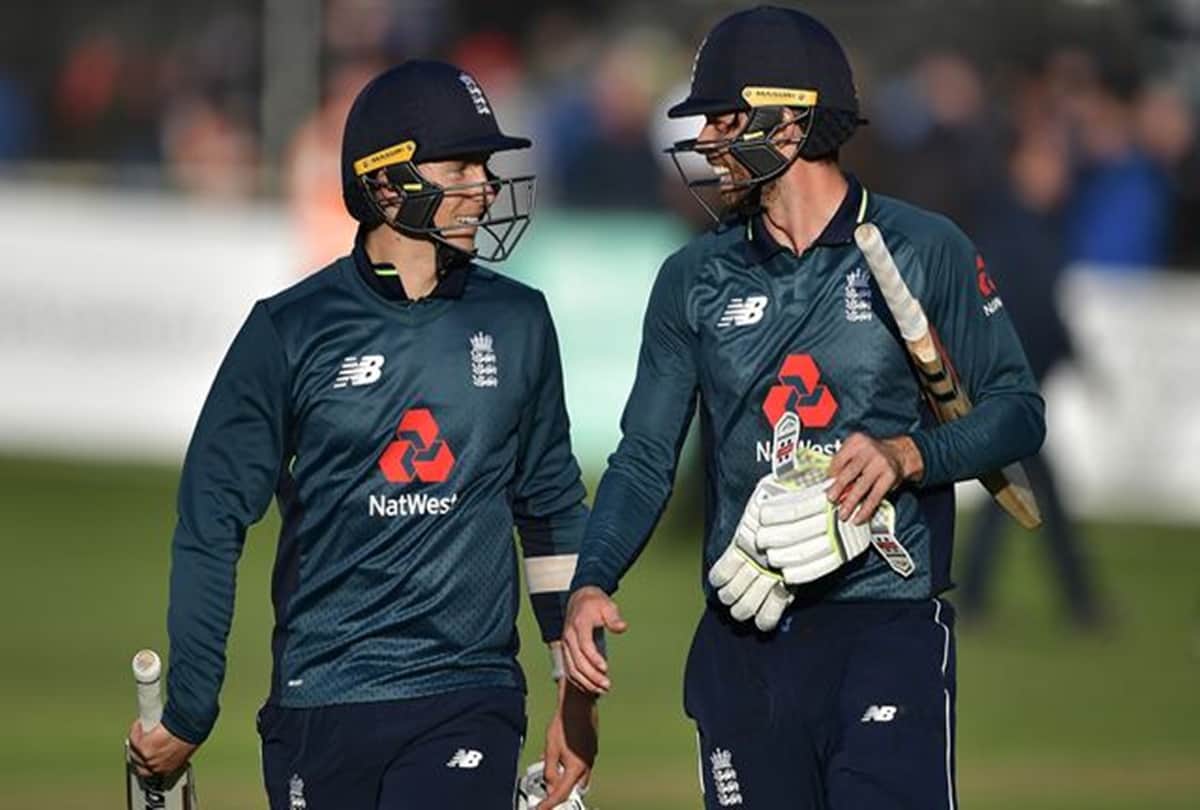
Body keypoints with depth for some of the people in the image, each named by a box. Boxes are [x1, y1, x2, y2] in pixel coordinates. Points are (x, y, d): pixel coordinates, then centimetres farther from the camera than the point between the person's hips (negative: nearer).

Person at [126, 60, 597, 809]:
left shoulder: (517, 323, 6)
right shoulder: (290, 332, -1)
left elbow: (554, 509, 15)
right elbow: (212, 526, 2)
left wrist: (577, 693, 14)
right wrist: (187, 715, 0)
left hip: (469, 699, 1)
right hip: (320, 708, -1)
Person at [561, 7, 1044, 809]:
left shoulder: (925, 252, 1)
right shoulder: (694, 278, 11)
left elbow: (1017, 410, 3)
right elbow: (645, 458, 9)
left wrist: (907, 454, -16)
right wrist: (592, 583, -7)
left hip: (888, 630, -4)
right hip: (745, 643, 4)